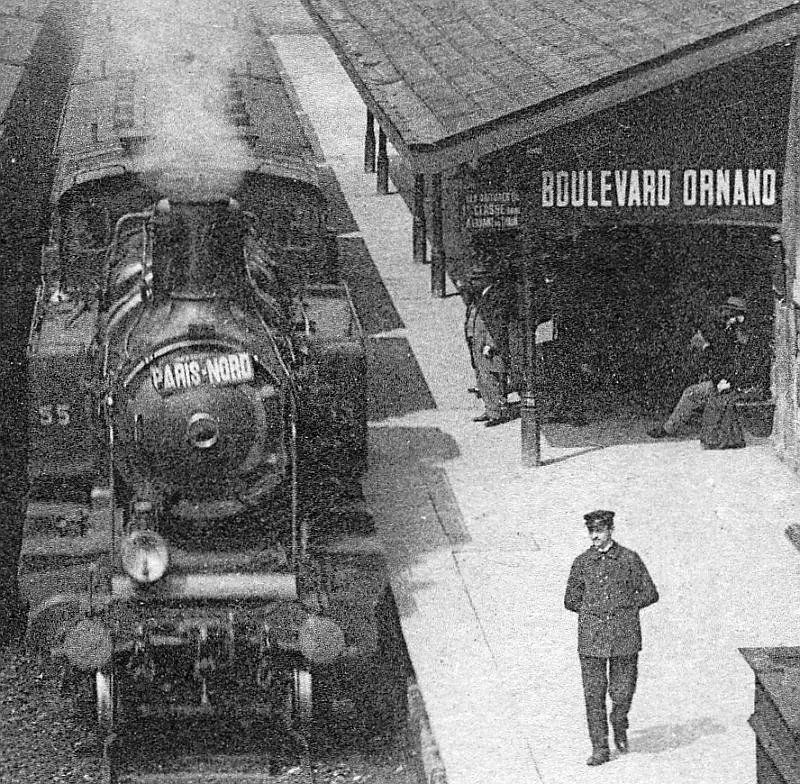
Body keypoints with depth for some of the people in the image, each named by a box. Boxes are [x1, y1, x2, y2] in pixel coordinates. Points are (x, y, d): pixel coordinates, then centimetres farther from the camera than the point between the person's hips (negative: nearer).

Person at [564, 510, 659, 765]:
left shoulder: (629, 559, 1)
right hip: (591, 638, 1)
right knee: (594, 694, -2)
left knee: (622, 692, 2)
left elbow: (650, 594, 8)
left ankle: (619, 726, 33)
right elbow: (571, 601, 14)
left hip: (624, 638, -1)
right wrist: (592, 610, 5)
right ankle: (599, 748, 5)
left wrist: (624, 606, 2)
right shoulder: (582, 562, 6)